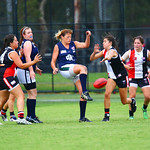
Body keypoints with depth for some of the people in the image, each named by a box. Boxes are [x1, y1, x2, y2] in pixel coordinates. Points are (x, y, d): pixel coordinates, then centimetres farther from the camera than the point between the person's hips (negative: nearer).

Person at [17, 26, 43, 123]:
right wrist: (31, 70, -25)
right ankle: (32, 116, -15)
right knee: (33, 93, -12)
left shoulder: (30, 43, 21)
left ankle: (30, 116, 16)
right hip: (26, 71, -11)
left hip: (27, 71, 11)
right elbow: (27, 57, -20)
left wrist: (36, 68, 32)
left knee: (31, 94, 14)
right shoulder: (27, 43, -11)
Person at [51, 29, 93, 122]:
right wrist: (54, 68, -14)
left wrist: (88, 36, -10)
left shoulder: (73, 44, 15)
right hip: (65, 69, -5)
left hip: (75, 71, 5)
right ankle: (85, 92, -40)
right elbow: (53, 61, 5)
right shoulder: (58, 46, 6)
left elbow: (86, 45, 6)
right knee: (83, 68, -34)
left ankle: (82, 117, 4)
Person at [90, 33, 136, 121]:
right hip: (112, 77, 6)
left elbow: (109, 56, -49)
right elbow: (92, 59, 1)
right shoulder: (104, 51, 0)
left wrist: (106, 58, -73)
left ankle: (132, 101, 40)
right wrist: (95, 52, -21)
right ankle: (107, 116, -13)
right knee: (107, 94, -19)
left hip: (122, 76, -6)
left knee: (124, 101, 5)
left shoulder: (112, 51, -23)